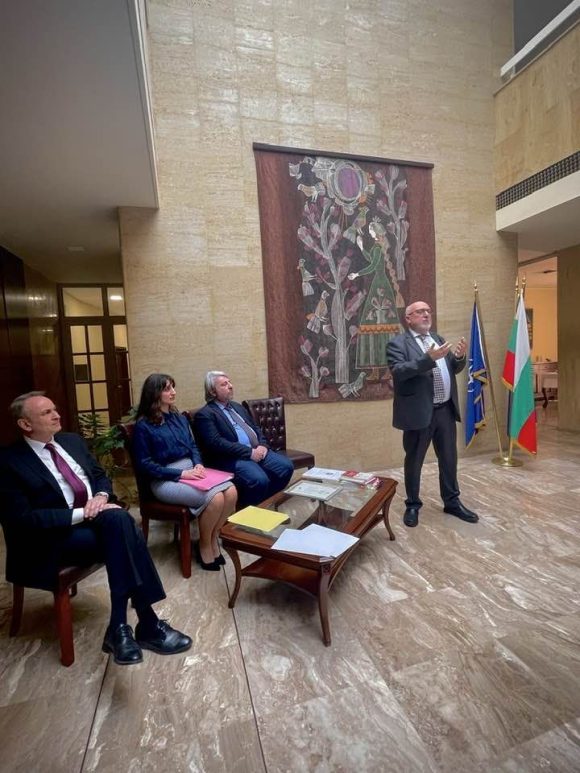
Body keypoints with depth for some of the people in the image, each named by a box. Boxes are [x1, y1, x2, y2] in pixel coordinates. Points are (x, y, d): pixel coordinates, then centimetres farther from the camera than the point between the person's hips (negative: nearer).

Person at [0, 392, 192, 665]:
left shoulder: (72, 441, 12)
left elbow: (100, 475, 17)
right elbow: (23, 519, -15)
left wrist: (101, 495, -7)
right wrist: (81, 513, -22)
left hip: (96, 518, 5)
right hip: (52, 538, -5)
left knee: (118, 518, -30)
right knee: (123, 537, -29)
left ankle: (120, 626, -21)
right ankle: (146, 624, -19)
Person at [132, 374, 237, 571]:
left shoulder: (180, 418, 16)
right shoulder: (143, 425, -4)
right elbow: (144, 465, -9)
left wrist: (198, 464, -4)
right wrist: (180, 473, -17)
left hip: (191, 471, 6)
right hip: (165, 480, -6)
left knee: (231, 492, -21)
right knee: (215, 498, -28)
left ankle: (214, 538, 1)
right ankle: (205, 545, -2)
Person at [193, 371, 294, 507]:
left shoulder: (238, 406, 21)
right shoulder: (204, 414, -4)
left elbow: (255, 428, 21)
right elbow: (216, 443, -16)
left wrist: (263, 445, -1)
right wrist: (249, 452, -18)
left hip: (258, 450, 8)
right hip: (232, 458, -7)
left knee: (286, 466, -10)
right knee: (260, 480, -30)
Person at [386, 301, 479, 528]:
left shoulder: (438, 338, 15)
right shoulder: (397, 343, -7)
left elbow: (454, 369, 16)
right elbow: (398, 371, -22)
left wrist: (460, 356, -6)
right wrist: (429, 358, -31)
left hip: (446, 410, 7)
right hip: (419, 412, -6)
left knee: (449, 459, 17)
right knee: (414, 461, 8)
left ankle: (452, 502, 35)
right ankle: (412, 505, 26)